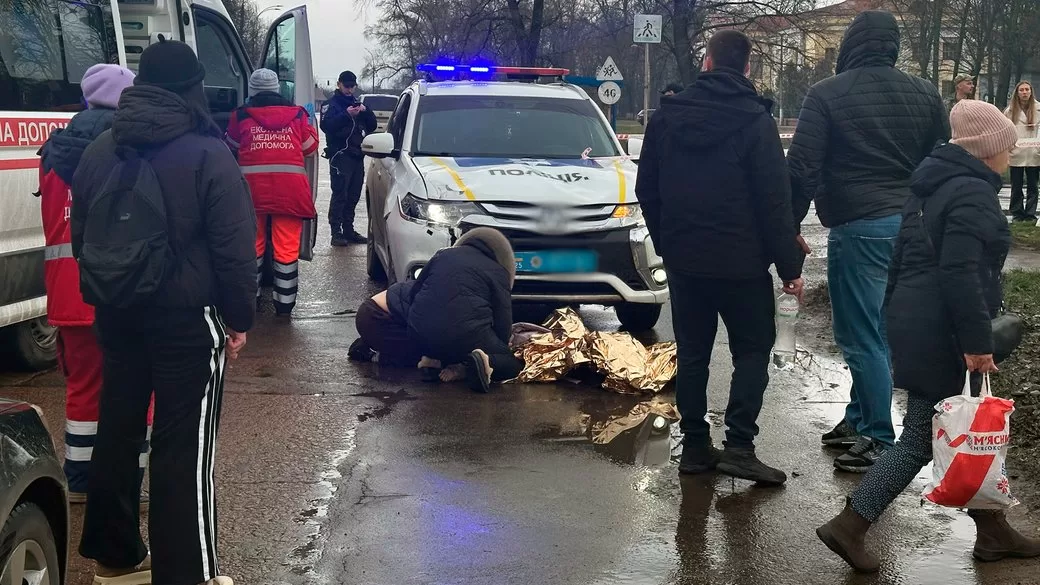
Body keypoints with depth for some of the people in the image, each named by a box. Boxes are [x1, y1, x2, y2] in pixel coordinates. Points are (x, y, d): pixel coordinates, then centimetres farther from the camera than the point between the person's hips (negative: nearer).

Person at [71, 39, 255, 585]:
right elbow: (233, 249, -14)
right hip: (186, 318, -6)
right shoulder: (208, 155, -12)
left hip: (116, 315, 6)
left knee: (117, 432, 16)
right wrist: (239, 319, -4)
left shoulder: (99, 152, 7)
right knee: (183, 447, -1)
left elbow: (80, 236, 15)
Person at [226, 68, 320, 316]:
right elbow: (310, 147, 19)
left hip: (253, 188, 1)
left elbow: (231, 145, 23)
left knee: (252, 245, 16)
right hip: (290, 189, -1)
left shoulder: (241, 116, 7)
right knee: (287, 247, 4)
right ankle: (284, 303, 6)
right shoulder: (296, 115, 7)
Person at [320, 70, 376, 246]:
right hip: (340, 157, -6)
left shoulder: (356, 103, 21)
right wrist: (346, 115, -28)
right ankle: (336, 233, -11)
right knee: (339, 195, -10)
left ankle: (348, 230, 15)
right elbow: (326, 126, -17)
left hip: (357, 157, 7)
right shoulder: (331, 104, 1)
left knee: (353, 196, 8)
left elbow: (372, 126, 14)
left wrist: (365, 111, -5)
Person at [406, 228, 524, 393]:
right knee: (514, 365, 12)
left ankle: (434, 360, 8)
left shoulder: (443, 255, 19)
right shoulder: (497, 272, 7)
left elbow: (415, 291, 23)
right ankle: (487, 363, -18)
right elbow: (503, 321, 3)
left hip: (420, 336, 5)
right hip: (465, 339, -5)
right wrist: (501, 346, 20)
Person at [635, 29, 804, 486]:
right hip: (741, 261, -4)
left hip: (683, 259, 4)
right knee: (752, 349, 6)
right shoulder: (754, 120, -10)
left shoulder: (667, 115, 3)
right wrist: (789, 265, -7)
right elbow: (774, 200, -12)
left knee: (692, 353, 12)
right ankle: (739, 445, -5)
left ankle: (695, 447, 13)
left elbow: (647, 189, 9)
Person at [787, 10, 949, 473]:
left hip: (859, 229, -6)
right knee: (873, 331, 16)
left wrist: (790, 229, -1)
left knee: (862, 336, -2)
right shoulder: (924, 93, 9)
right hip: (913, 227, 6)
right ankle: (860, 418, 24)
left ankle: (880, 441, 0)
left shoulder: (827, 94, -5)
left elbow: (802, 170, -9)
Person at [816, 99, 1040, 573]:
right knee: (921, 439, -3)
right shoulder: (973, 194, -15)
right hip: (943, 335, -10)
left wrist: (898, 317, 25)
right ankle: (850, 526, -2)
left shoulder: (934, 185, 15)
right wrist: (978, 343, -23)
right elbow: (960, 274, -24)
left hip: (914, 319, 10)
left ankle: (992, 531, 25)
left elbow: (907, 256, 20)